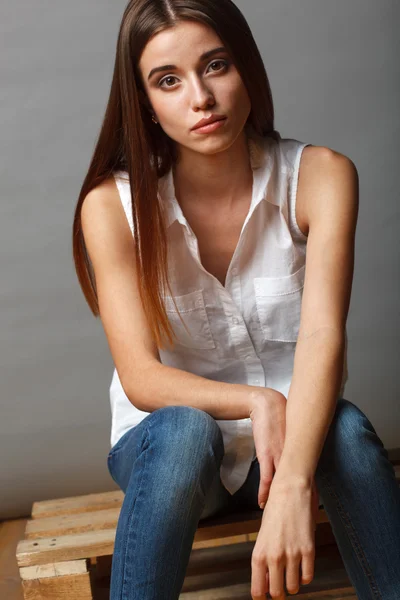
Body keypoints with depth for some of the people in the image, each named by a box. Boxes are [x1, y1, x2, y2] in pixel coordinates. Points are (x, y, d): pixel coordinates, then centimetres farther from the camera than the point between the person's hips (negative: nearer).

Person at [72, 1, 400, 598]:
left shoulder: (320, 175, -12)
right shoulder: (113, 204, -13)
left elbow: (323, 336, -26)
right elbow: (140, 378, -18)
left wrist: (292, 488, -41)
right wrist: (257, 402, -36)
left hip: (293, 435, 1)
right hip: (166, 446, 0)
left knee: (346, 428, -32)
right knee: (183, 430, -35)